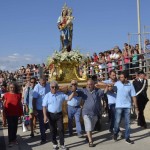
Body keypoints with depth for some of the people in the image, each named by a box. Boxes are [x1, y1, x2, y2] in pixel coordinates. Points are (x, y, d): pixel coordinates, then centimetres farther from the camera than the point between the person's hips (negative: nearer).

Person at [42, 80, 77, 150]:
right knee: (53, 130, 9)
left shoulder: (61, 94, 1)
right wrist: (45, 116, -13)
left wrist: (73, 92, -14)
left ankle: (62, 144, 11)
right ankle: (55, 143, 26)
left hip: (59, 114, 1)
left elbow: (69, 98, 2)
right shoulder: (47, 96, -5)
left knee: (61, 129, -1)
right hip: (51, 115, -1)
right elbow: (44, 106, -6)